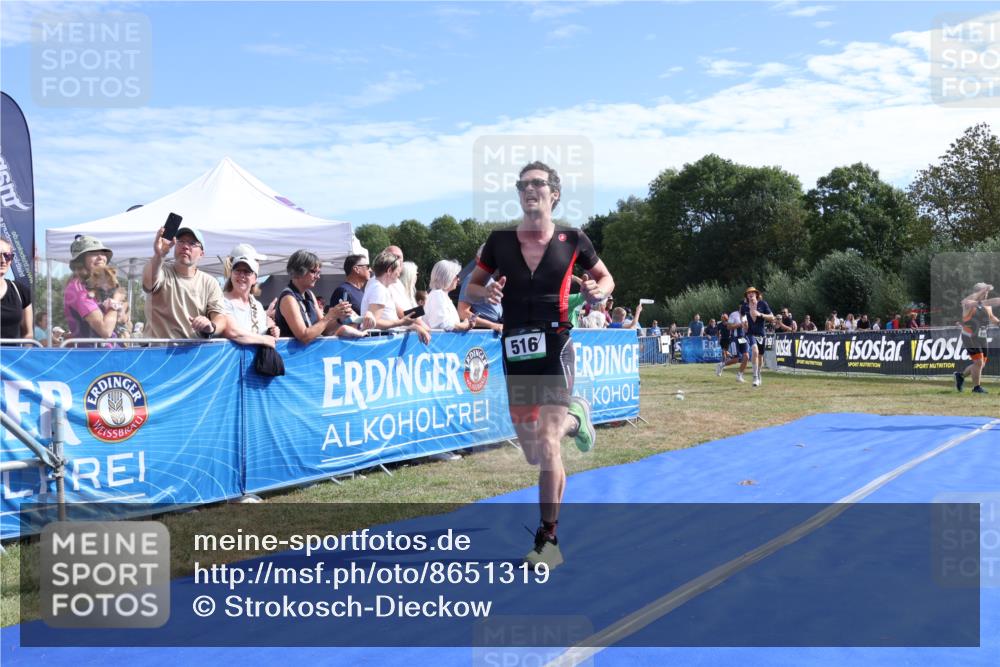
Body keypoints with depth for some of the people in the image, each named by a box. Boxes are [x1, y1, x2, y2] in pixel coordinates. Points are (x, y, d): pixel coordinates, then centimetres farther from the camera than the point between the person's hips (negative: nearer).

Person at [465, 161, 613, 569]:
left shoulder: (572, 240, -1)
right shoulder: (500, 240, 3)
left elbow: (606, 278, 13)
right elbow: (472, 286, 11)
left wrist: (598, 291, -10)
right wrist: (487, 293, -12)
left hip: (554, 348, -3)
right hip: (515, 351, 3)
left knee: (546, 444, -14)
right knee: (532, 454, 10)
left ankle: (548, 539, 1)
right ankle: (573, 416, 45)